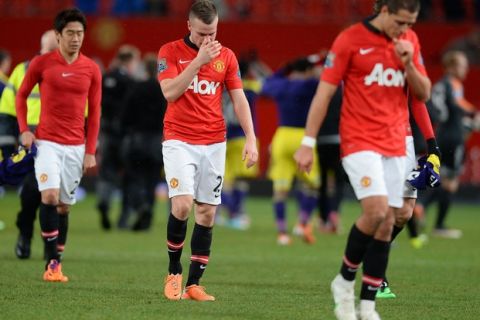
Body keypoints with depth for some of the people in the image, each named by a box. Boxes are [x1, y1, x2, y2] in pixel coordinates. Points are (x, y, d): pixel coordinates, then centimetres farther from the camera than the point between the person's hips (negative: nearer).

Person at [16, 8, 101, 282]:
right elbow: (21, 95, 9)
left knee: (65, 206, 6)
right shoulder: (41, 63, -2)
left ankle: (54, 265, 15)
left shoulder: (91, 69, 4)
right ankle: (53, 262, -14)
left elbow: (94, 111, 7)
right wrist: (24, 130, -2)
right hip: (46, 143, -3)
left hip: (76, 146, 3)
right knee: (50, 196, -19)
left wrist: (91, 151, 3)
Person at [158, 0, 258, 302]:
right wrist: (199, 60, -19)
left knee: (207, 212, 1)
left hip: (214, 143, 3)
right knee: (183, 204, -19)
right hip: (179, 140, -3)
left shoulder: (226, 56, 7)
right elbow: (170, 92, -14)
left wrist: (251, 138, -4)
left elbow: (239, 99, 7)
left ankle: (194, 284, 5)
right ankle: (174, 271, 2)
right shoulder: (170, 51, -2)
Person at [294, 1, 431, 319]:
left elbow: (424, 93, 10)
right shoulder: (351, 39, -8)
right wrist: (308, 143, -8)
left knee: (387, 222, 1)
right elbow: (325, 92, -6)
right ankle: (345, 279, 0)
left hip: (395, 145, 5)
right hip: (359, 142, -5)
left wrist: (408, 64, -9)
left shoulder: (410, 41, 8)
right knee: (376, 210, -22)